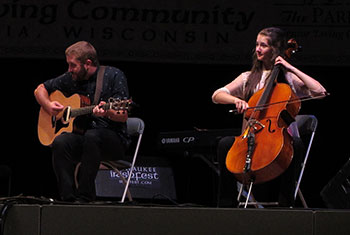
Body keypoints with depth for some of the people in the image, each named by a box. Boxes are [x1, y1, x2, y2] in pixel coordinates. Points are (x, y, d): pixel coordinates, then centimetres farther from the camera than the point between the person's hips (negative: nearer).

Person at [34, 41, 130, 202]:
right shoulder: (70, 79, 9)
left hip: (114, 140, -4)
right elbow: (40, 89, 23)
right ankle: (68, 198, -30)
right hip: (82, 136, 4)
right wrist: (48, 106, 2)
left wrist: (108, 112, -33)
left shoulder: (113, 76, -5)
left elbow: (123, 116, -11)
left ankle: (84, 197, -34)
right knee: (60, 142, -29)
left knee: (92, 136, -38)